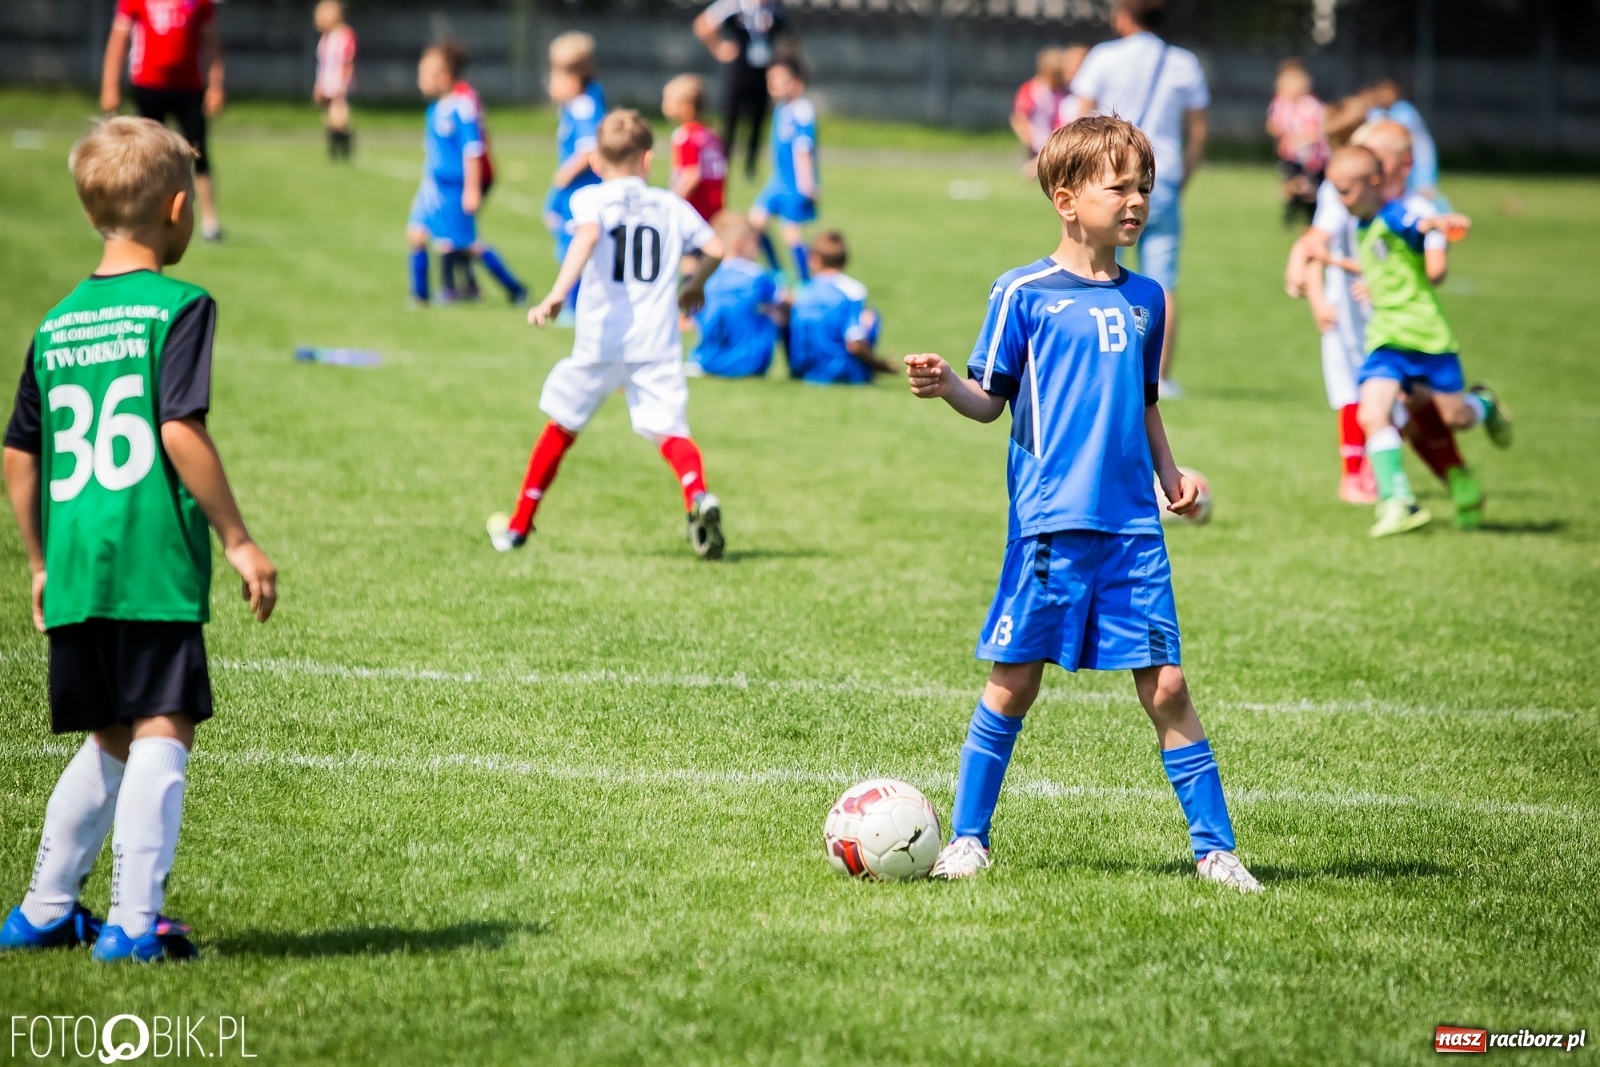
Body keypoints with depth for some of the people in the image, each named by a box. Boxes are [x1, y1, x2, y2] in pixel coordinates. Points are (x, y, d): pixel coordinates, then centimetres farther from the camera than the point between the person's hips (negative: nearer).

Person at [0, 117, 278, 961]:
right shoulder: (179, 306, -5)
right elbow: (180, 431, -14)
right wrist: (238, 540, -9)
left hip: (73, 570, 7)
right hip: (155, 565, -7)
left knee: (108, 740, 19)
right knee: (162, 731, -4)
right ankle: (134, 919, -10)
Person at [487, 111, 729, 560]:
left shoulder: (590, 199, 3)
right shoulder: (671, 205, 13)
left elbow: (589, 234, -18)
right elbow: (714, 248, 12)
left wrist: (558, 293, -28)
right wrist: (694, 287, 33)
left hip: (601, 342, -1)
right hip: (658, 345, 1)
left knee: (562, 426, 17)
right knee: (670, 432, -5)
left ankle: (518, 526, 29)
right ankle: (698, 498, -38)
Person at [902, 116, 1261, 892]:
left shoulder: (1144, 299, 13)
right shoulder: (1024, 294, -2)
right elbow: (991, 401, 1)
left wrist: (1168, 470, 11)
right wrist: (946, 386, -19)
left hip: (1134, 528, 3)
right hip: (1049, 525, -3)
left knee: (1166, 685, -1)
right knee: (1013, 683, 2)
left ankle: (1215, 848, 5)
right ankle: (968, 838, 14)